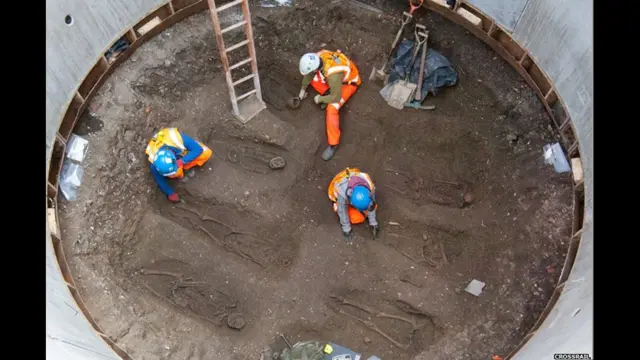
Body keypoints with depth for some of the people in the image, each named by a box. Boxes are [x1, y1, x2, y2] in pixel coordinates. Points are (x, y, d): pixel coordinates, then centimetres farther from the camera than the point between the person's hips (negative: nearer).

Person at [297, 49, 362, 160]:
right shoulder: (318, 56, -23)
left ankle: (333, 144, -16)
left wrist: (320, 99, -15)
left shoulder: (333, 76, -44)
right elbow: (309, 72, -3)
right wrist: (303, 89, 9)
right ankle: (327, 94, 10)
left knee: (332, 108, -25)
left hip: (348, 82, -7)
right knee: (310, 77, -3)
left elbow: (336, 97, -31)